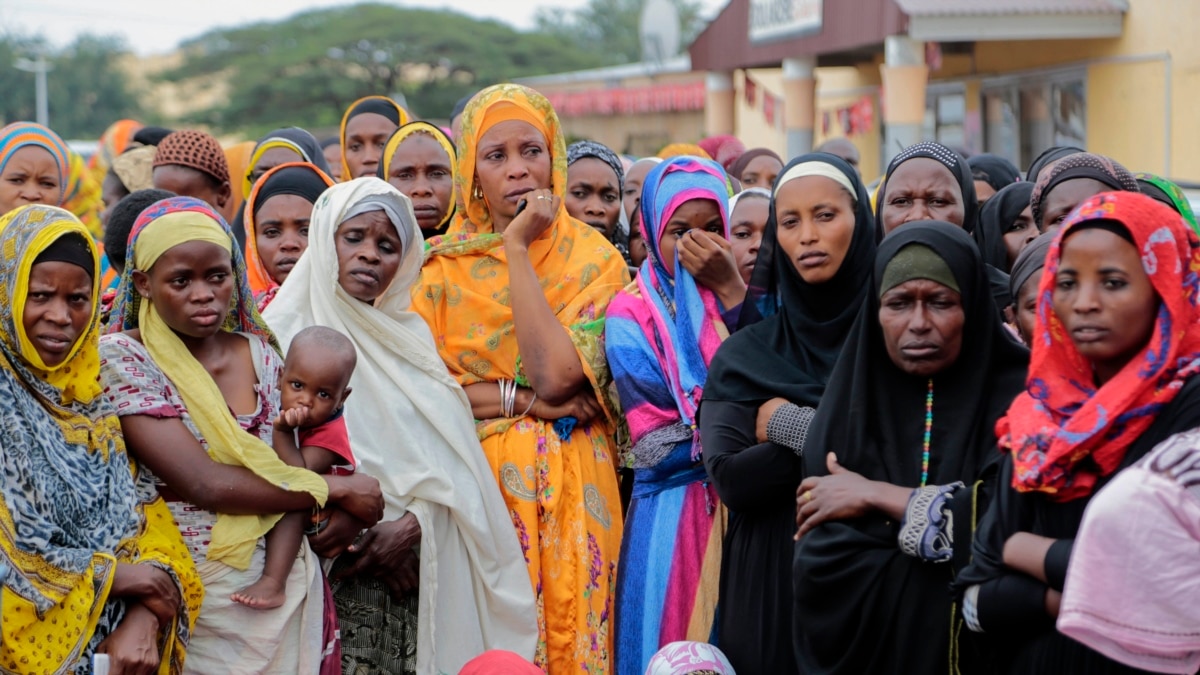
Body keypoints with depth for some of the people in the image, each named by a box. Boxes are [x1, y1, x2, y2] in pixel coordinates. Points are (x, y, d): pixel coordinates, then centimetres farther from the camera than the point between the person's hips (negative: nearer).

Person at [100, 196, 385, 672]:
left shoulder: (260, 355, 5)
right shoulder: (120, 358, -11)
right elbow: (205, 484, -19)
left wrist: (345, 511, -13)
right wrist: (338, 489, -12)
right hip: (192, 592, -4)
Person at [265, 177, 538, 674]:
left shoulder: (411, 334, 14)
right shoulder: (288, 332, -1)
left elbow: (447, 458, 6)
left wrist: (411, 524, -10)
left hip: (419, 573, 4)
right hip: (334, 577, -4)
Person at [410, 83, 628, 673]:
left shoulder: (594, 259, -2)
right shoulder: (443, 264, 2)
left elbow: (555, 375, -17)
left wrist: (518, 248, -12)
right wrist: (524, 399, -14)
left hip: (567, 491, 0)